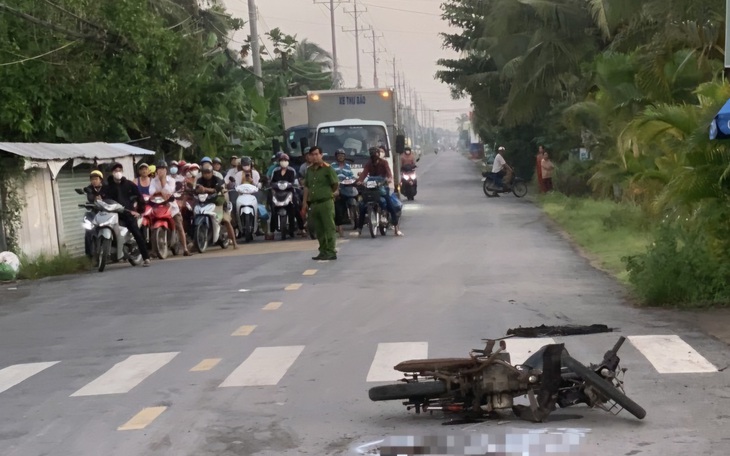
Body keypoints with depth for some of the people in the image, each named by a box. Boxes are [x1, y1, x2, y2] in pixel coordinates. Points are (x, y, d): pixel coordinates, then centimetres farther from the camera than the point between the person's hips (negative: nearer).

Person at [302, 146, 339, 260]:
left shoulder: (327, 168, -5)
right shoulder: (309, 170, 14)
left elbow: (336, 184, -3)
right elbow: (306, 187, 18)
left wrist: (330, 193, 7)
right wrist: (305, 203, 13)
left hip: (326, 202, -7)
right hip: (314, 204, 7)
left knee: (329, 228, -6)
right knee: (319, 230, 10)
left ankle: (331, 251, -6)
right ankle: (323, 251, 17)